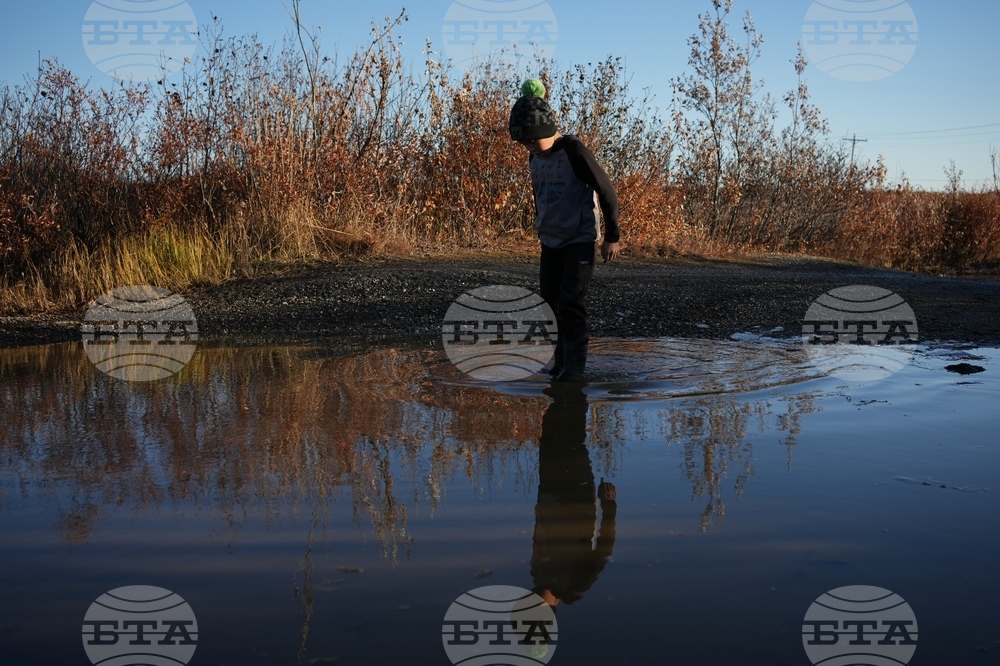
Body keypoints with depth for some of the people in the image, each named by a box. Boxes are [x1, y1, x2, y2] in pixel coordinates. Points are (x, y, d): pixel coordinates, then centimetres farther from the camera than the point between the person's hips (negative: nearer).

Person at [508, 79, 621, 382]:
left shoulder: (574, 152, -17)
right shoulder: (535, 159, 5)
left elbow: (606, 191, -14)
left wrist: (611, 237, -12)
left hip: (580, 241, -7)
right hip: (550, 243, 7)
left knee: (571, 303, -12)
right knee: (550, 301, 6)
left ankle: (575, 366, -6)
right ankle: (561, 361, 16)